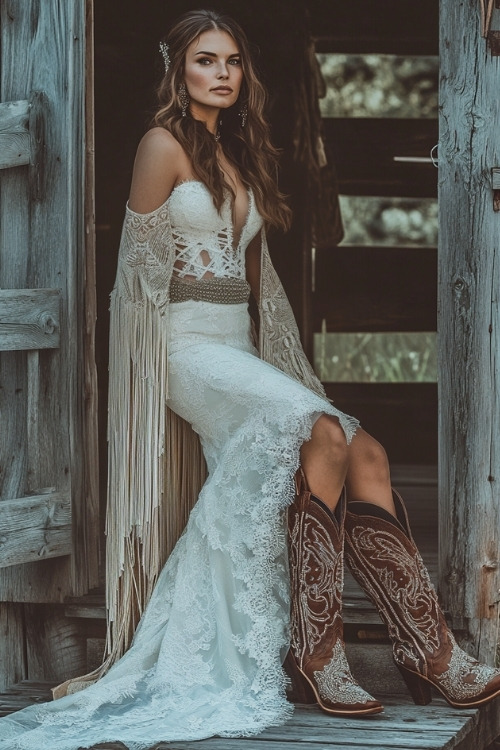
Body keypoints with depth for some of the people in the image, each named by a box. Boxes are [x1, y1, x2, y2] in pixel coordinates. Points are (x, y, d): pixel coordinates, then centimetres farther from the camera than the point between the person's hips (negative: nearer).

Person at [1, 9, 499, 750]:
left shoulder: (239, 155, 21)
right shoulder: (165, 145, -2)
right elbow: (145, 267, -3)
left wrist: (264, 356, 18)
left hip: (240, 351, 7)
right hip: (189, 349, -7)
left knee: (366, 455, -14)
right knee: (323, 432, -30)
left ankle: (428, 651, -21)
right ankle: (313, 656, -28)